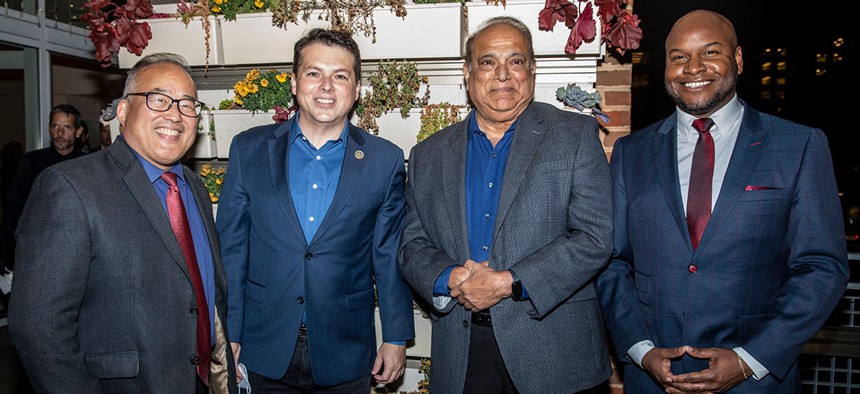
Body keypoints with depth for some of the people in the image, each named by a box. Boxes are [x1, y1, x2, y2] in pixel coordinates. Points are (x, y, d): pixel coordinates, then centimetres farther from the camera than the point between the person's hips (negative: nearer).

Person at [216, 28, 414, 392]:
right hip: (265, 350, 1)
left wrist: (396, 339, 1)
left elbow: (390, 256, 0)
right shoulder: (249, 150, -2)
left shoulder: (385, 161, -3)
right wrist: (229, 335, 0)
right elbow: (230, 248, 1)